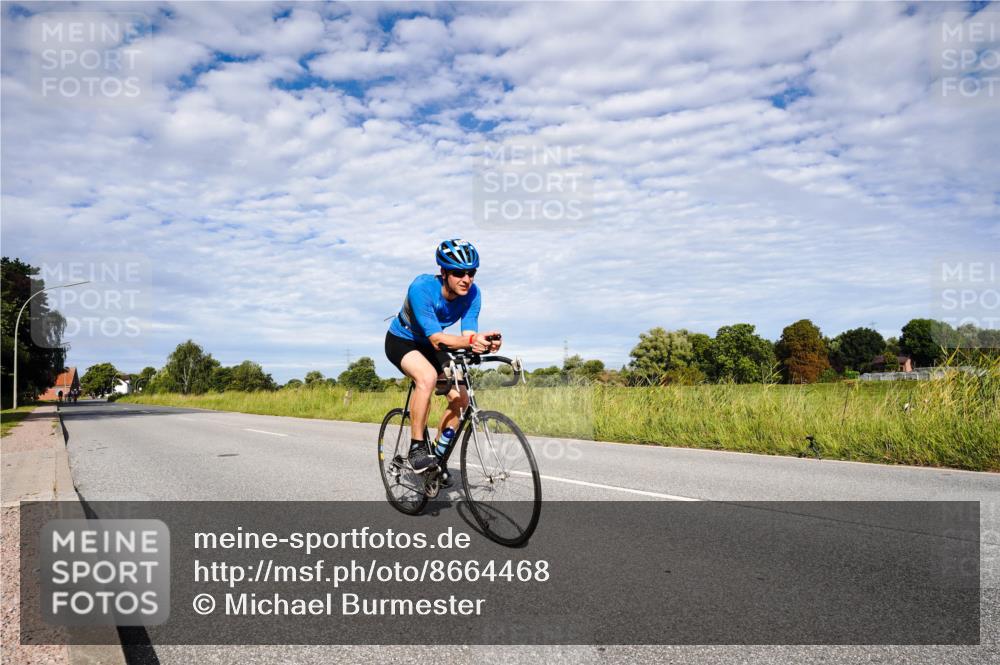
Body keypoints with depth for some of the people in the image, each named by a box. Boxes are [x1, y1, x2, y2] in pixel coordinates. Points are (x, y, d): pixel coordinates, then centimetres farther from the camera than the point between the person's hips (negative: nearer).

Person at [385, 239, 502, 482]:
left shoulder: (472, 294, -19)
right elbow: (437, 339, -40)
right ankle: (417, 448, -22)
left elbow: (468, 334, -25)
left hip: (429, 346, 6)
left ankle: (438, 455, 11)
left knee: (461, 398, -9)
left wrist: (483, 343, -49)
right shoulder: (422, 288, -34)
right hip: (401, 341, -5)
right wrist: (471, 340, -57)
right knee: (428, 376, -36)